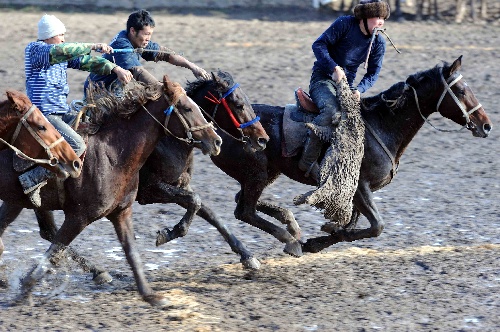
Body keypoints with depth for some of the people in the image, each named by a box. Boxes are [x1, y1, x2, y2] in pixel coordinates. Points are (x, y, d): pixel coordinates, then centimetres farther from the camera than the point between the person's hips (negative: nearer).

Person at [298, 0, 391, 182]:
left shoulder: (379, 43, 3)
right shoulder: (345, 24, -12)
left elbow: (373, 73, 4)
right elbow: (319, 45, -13)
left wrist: (359, 89, -16)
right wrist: (334, 68, -25)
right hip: (323, 77, -6)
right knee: (331, 109, -34)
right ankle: (308, 160, -30)